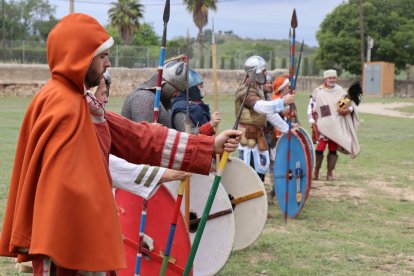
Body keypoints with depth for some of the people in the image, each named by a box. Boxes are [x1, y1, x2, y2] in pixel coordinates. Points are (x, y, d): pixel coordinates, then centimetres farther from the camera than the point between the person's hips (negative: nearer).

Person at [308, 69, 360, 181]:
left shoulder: (340, 91, 8)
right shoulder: (318, 91, 1)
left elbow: (350, 103, 14)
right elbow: (311, 106, 6)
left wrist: (349, 109, -7)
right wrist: (311, 120, -2)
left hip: (337, 126, 3)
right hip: (323, 125, -2)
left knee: (333, 149, 4)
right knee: (320, 148, -11)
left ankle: (330, 172, 13)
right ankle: (316, 171, 1)